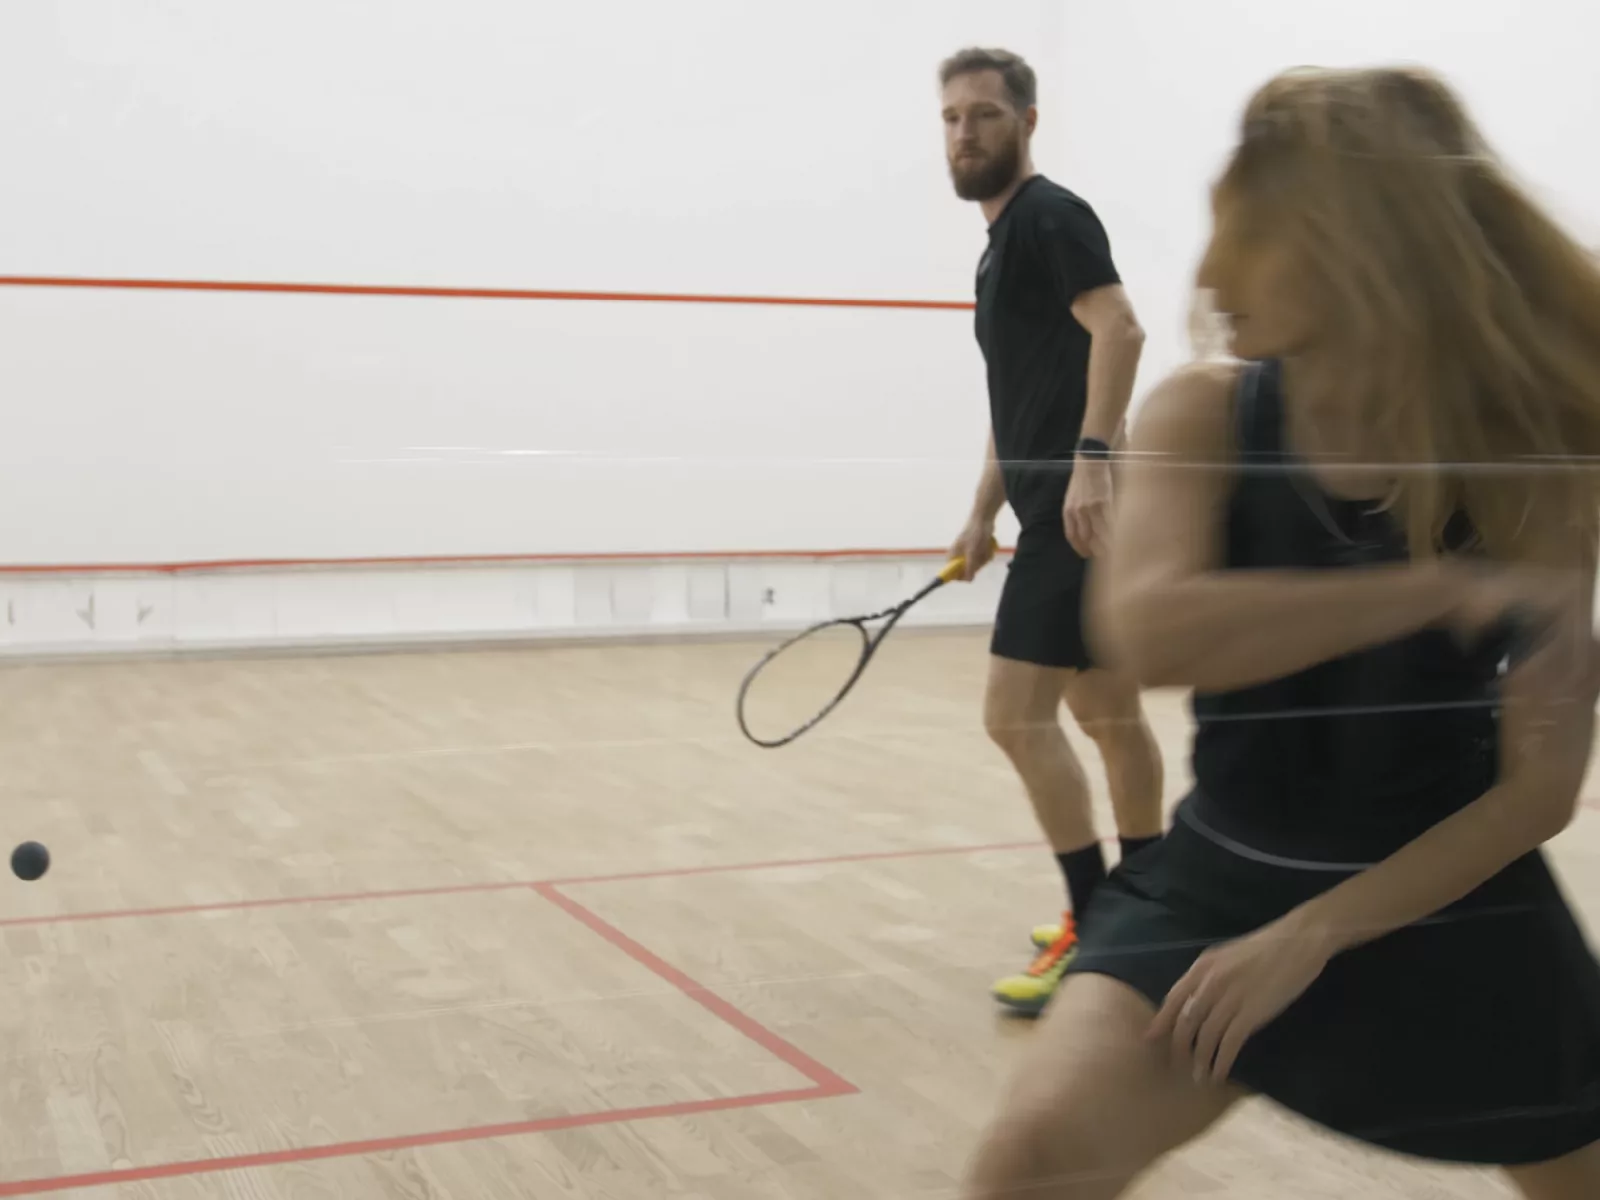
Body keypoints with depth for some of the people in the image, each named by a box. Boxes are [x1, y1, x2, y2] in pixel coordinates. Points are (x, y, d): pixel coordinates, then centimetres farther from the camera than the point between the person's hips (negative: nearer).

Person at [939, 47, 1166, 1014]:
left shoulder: (1050, 215, -8)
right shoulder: (1003, 241, 22)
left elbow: (1119, 327, -23)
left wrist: (1091, 460, -32)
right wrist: (984, 513, 24)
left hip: (1078, 507, -10)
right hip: (1058, 508, 11)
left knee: (1018, 714, -13)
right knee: (1111, 715, 15)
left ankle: (1098, 932, -7)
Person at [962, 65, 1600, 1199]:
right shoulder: (1205, 413, -13)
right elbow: (1147, 630, -32)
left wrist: (1315, 933, -18)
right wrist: (1447, 588, -35)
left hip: (1453, 911, 0)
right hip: (1219, 885, 0)